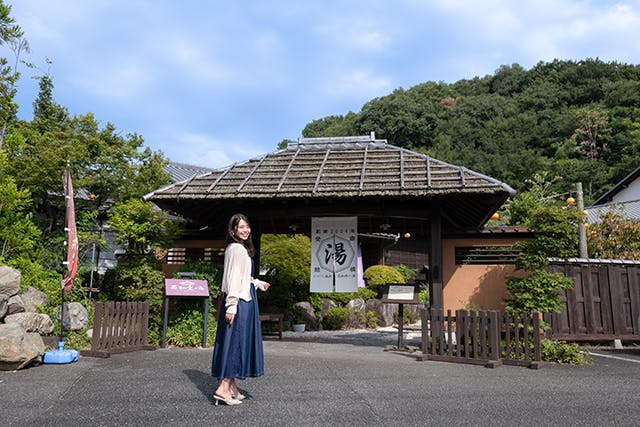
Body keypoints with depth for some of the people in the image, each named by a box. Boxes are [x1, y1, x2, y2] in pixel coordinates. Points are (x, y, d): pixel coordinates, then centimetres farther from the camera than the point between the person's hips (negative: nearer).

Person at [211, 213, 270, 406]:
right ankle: (223, 388, -4)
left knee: (237, 341, 12)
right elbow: (233, 278, -20)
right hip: (240, 301, -10)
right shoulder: (237, 249, -13)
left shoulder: (241, 248, 18)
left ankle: (231, 386, 19)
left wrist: (258, 283, 35)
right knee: (235, 341, -7)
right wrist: (232, 305, -23)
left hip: (244, 300, 10)